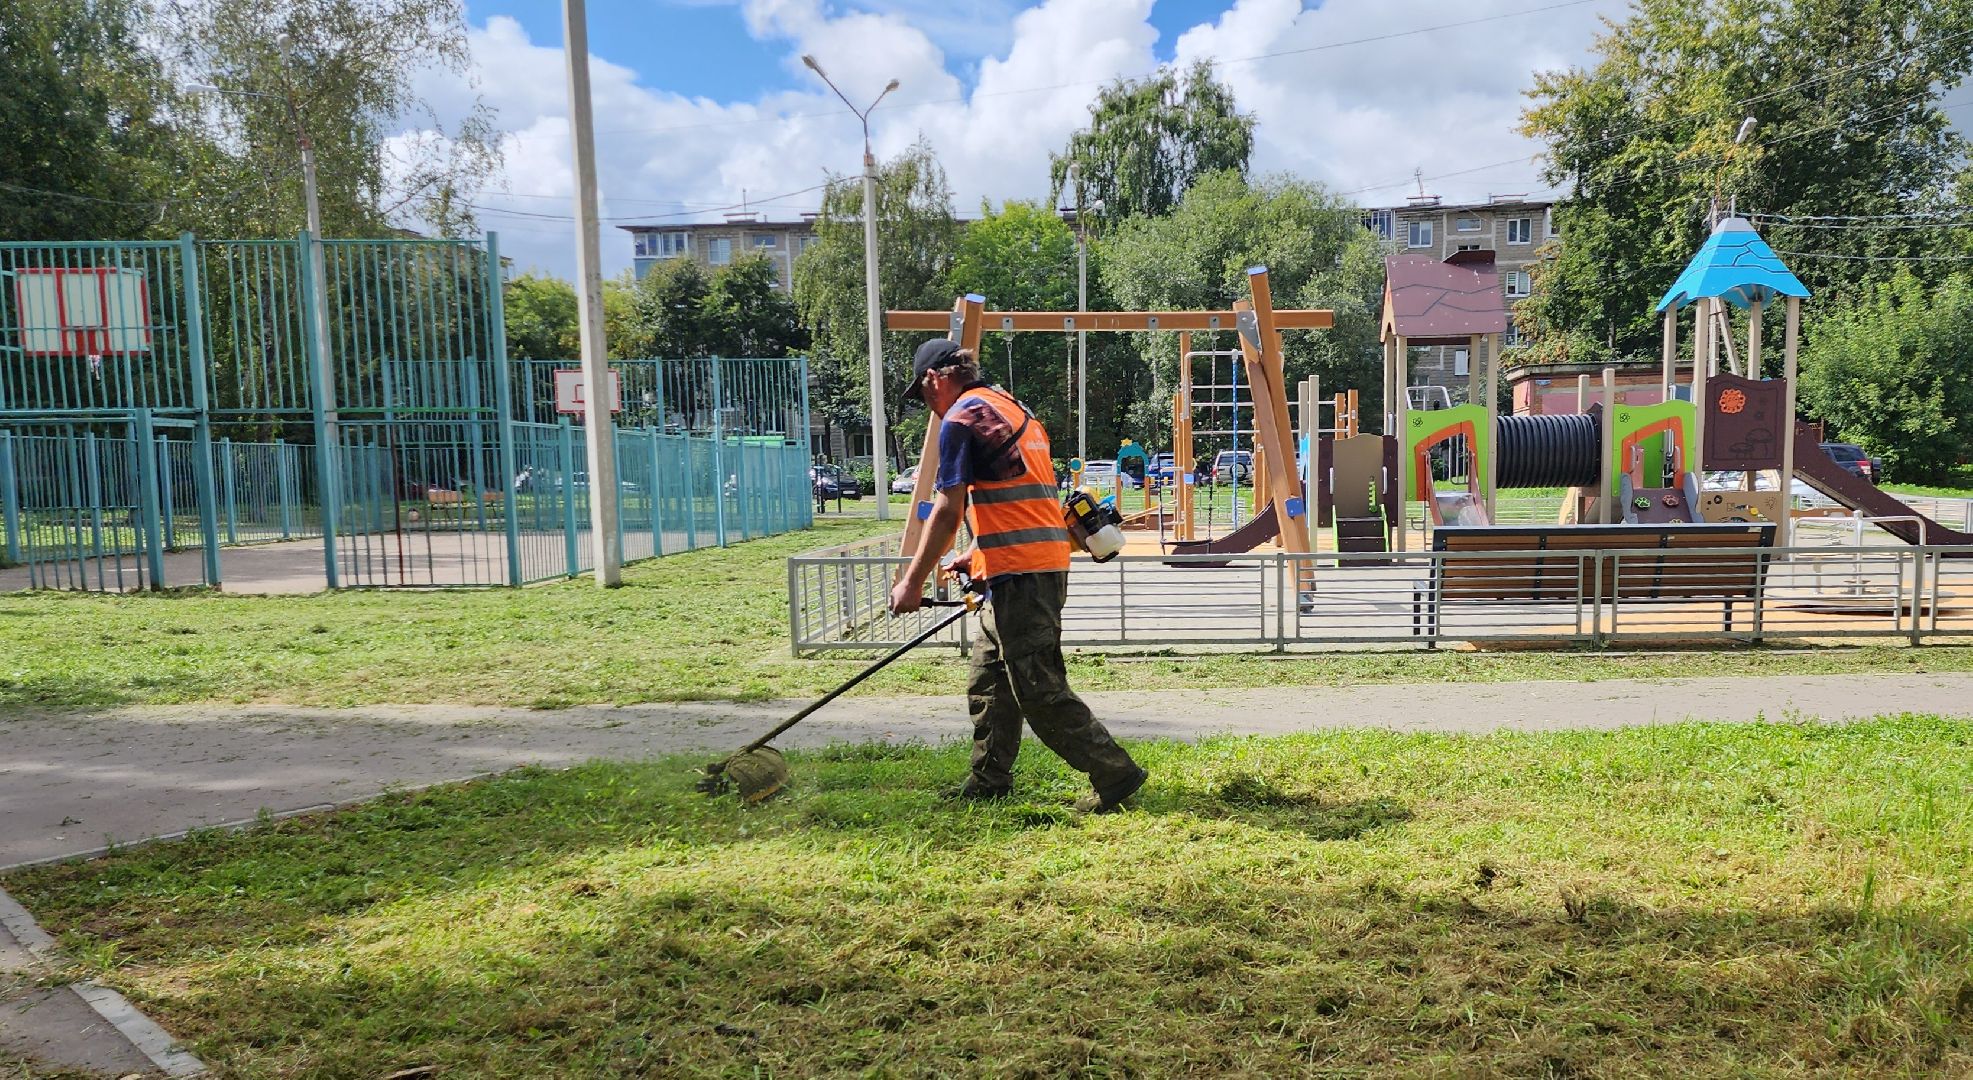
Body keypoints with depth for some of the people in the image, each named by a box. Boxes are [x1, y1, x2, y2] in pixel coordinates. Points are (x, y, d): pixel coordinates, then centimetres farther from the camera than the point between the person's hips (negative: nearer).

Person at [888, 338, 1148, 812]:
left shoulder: (961, 417, -8)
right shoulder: (1014, 408, 20)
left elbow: (948, 511, -13)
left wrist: (913, 582, -8)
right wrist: (974, 556, 30)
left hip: (1020, 574, -10)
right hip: (1046, 563, 10)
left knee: (1038, 690, -5)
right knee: (989, 679, 17)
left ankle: (1115, 774, -1)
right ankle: (989, 781, 24)